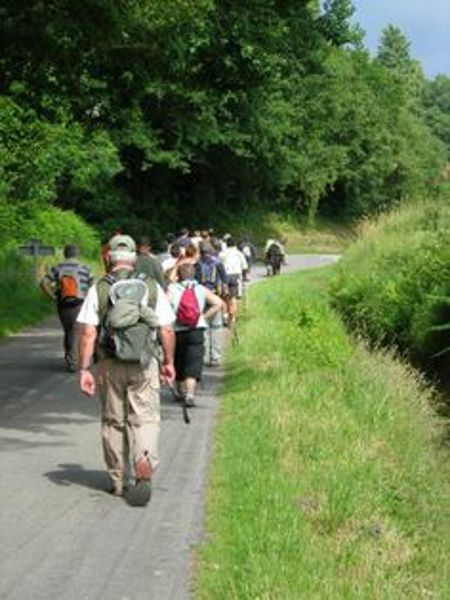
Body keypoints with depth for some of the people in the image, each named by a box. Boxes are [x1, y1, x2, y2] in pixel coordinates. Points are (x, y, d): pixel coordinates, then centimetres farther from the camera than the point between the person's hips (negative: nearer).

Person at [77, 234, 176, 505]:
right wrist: (168, 362, 13)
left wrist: (84, 369, -5)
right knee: (145, 420, 2)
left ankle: (118, 480, 23)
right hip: (144, 365, -1)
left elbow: (88, 333, -8)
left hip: (110, 365, 1)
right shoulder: (152, 287, -1)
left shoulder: (99, 289, -3)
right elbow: (167, 331, 0)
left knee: (113, 422, 14)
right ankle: (144, 472, -20)